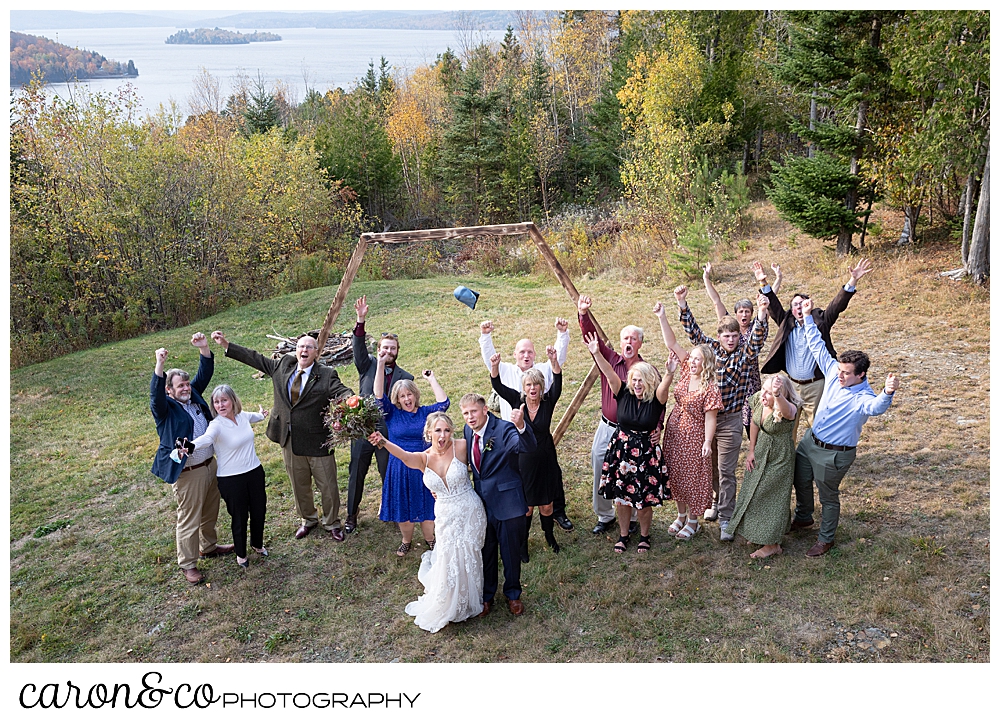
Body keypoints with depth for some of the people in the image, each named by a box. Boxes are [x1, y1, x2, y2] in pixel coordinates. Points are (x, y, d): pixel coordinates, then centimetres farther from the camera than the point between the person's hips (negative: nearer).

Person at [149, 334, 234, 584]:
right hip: (187, 473, -7)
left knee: (210, 512, 23)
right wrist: (160, 365, -46)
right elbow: (155, 393, -32)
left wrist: (204, 349, -10)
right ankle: (187, 564, 17)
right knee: (189, 519, 2)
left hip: (210, 465, 7)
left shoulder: (193, 396, 6)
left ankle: (209, 547, 43)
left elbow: (205, 374, 5)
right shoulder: (165, 407, -13)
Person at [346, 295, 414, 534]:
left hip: (389, 433, 0)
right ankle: (351, 515, 27)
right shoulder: (368, 365, 3)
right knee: (356, 474, 10)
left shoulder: (405, 377, 3)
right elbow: (358, 347, -15)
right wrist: (360, 321, -30)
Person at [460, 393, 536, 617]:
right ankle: (487, 596, 39)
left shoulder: (504, 429, -20)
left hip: (507, 502, -5)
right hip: (481, 502, 5)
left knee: (511, 552, 12)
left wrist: (521, 426, -60)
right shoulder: (468, 431, -1)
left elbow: (527, 446, -39)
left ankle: (513, 594, 36)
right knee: (485, 553, 19)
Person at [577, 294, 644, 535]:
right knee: (601, 473, 11)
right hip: (606, 428, 3)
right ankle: (605, 516, 30)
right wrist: (583, 314, -27)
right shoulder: (610, 360, 0)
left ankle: (633, 518, 30)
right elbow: (592, 338, -11)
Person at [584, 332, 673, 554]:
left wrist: (670, 373, -53)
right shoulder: (624, 393, -5)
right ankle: (623, 535, 33)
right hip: (621, 451, 2)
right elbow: (609, 373, -16)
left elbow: (664, 386, -31)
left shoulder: (656, 399, -10)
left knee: (644, 500, 6)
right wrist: (596, 353, -31)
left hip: (646, 453, -2)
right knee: (621, 498, 12)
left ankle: (644, 536, 31)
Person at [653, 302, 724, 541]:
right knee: (676, 474, 15)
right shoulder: (686, 371, -2)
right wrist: (662, 318, -12)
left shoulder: (710, 388, -18)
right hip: (674, 432, 7)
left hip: (694, 436, -6)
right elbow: (671, 344, -4)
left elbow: (710, 418, -16)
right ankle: (681, 516, 33)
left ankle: (693, 521, 23)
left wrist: (707, 443, -21)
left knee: (693, 476, 6)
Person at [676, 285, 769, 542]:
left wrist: (762, 312, -38)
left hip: (730, 421, -3)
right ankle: (713, 503, 37)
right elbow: (693, 331, -2)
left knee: (726, 471, 1)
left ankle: (725, 519, 6)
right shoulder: (711, 347, 3)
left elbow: (758, 337, -21)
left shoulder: (746, 354, -5)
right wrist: (682, 305, -15)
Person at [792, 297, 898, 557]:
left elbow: (876, 407, -52)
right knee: (801, 481, 25)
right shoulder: (834, 372, -8)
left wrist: (888, 393, -74)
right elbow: (818, 347, 0)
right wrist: (808, 317, -2)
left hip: (833, 454, -7)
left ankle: (825, 539, 33)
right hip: (810, 440, 7)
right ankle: (803, 517, 52)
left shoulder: (863, 397, -28)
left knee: (828, 496, 12)